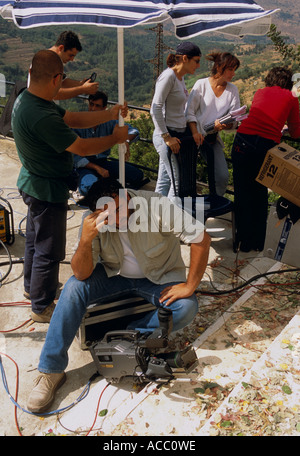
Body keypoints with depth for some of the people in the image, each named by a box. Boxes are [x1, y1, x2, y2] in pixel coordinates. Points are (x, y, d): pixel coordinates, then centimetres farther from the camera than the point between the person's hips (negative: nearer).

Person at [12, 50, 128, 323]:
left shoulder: (26, 100, 1)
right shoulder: (41, 116, -32)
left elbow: (73, 119, 5)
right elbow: (81, 148, -26)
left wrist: (110, 114, 3)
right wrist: (115, 138, -11)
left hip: (34, 185, 11)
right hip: (48, 191, -11)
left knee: (35, 239, 26)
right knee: (48, 251, 5)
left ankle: (32, 286, 48)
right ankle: (42, 307, 22)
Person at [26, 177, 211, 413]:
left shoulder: (157, 207, -28)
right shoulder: (93, 221, -19)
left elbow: (202, 239, -25)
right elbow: (82, 274, -22)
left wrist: (190, 286, -25)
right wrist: (85, 240, -40)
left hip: (159, 278, -1)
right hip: (114, 274, 2)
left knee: (187, 308, -29)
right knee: (74, 287, -23)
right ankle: (51, 371, -14)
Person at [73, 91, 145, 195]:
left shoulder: (109, 121, 2)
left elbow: (133, 131, 3)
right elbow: (75, 157, -14)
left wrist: (126, 141, -21)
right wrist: (97, 168, -21)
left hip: (103, 162, 4)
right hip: (84, 165, -4)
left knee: (138, 175, -14)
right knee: (91, 186, -39)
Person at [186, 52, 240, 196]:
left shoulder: (233, 90, 4)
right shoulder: (201, 84, -5)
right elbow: (189, 112, -6)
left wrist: (223, 125, -22)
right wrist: (195, 132, -20)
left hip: (213, 139, 3)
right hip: (195, 135, -3)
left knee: (222, 176, -8)